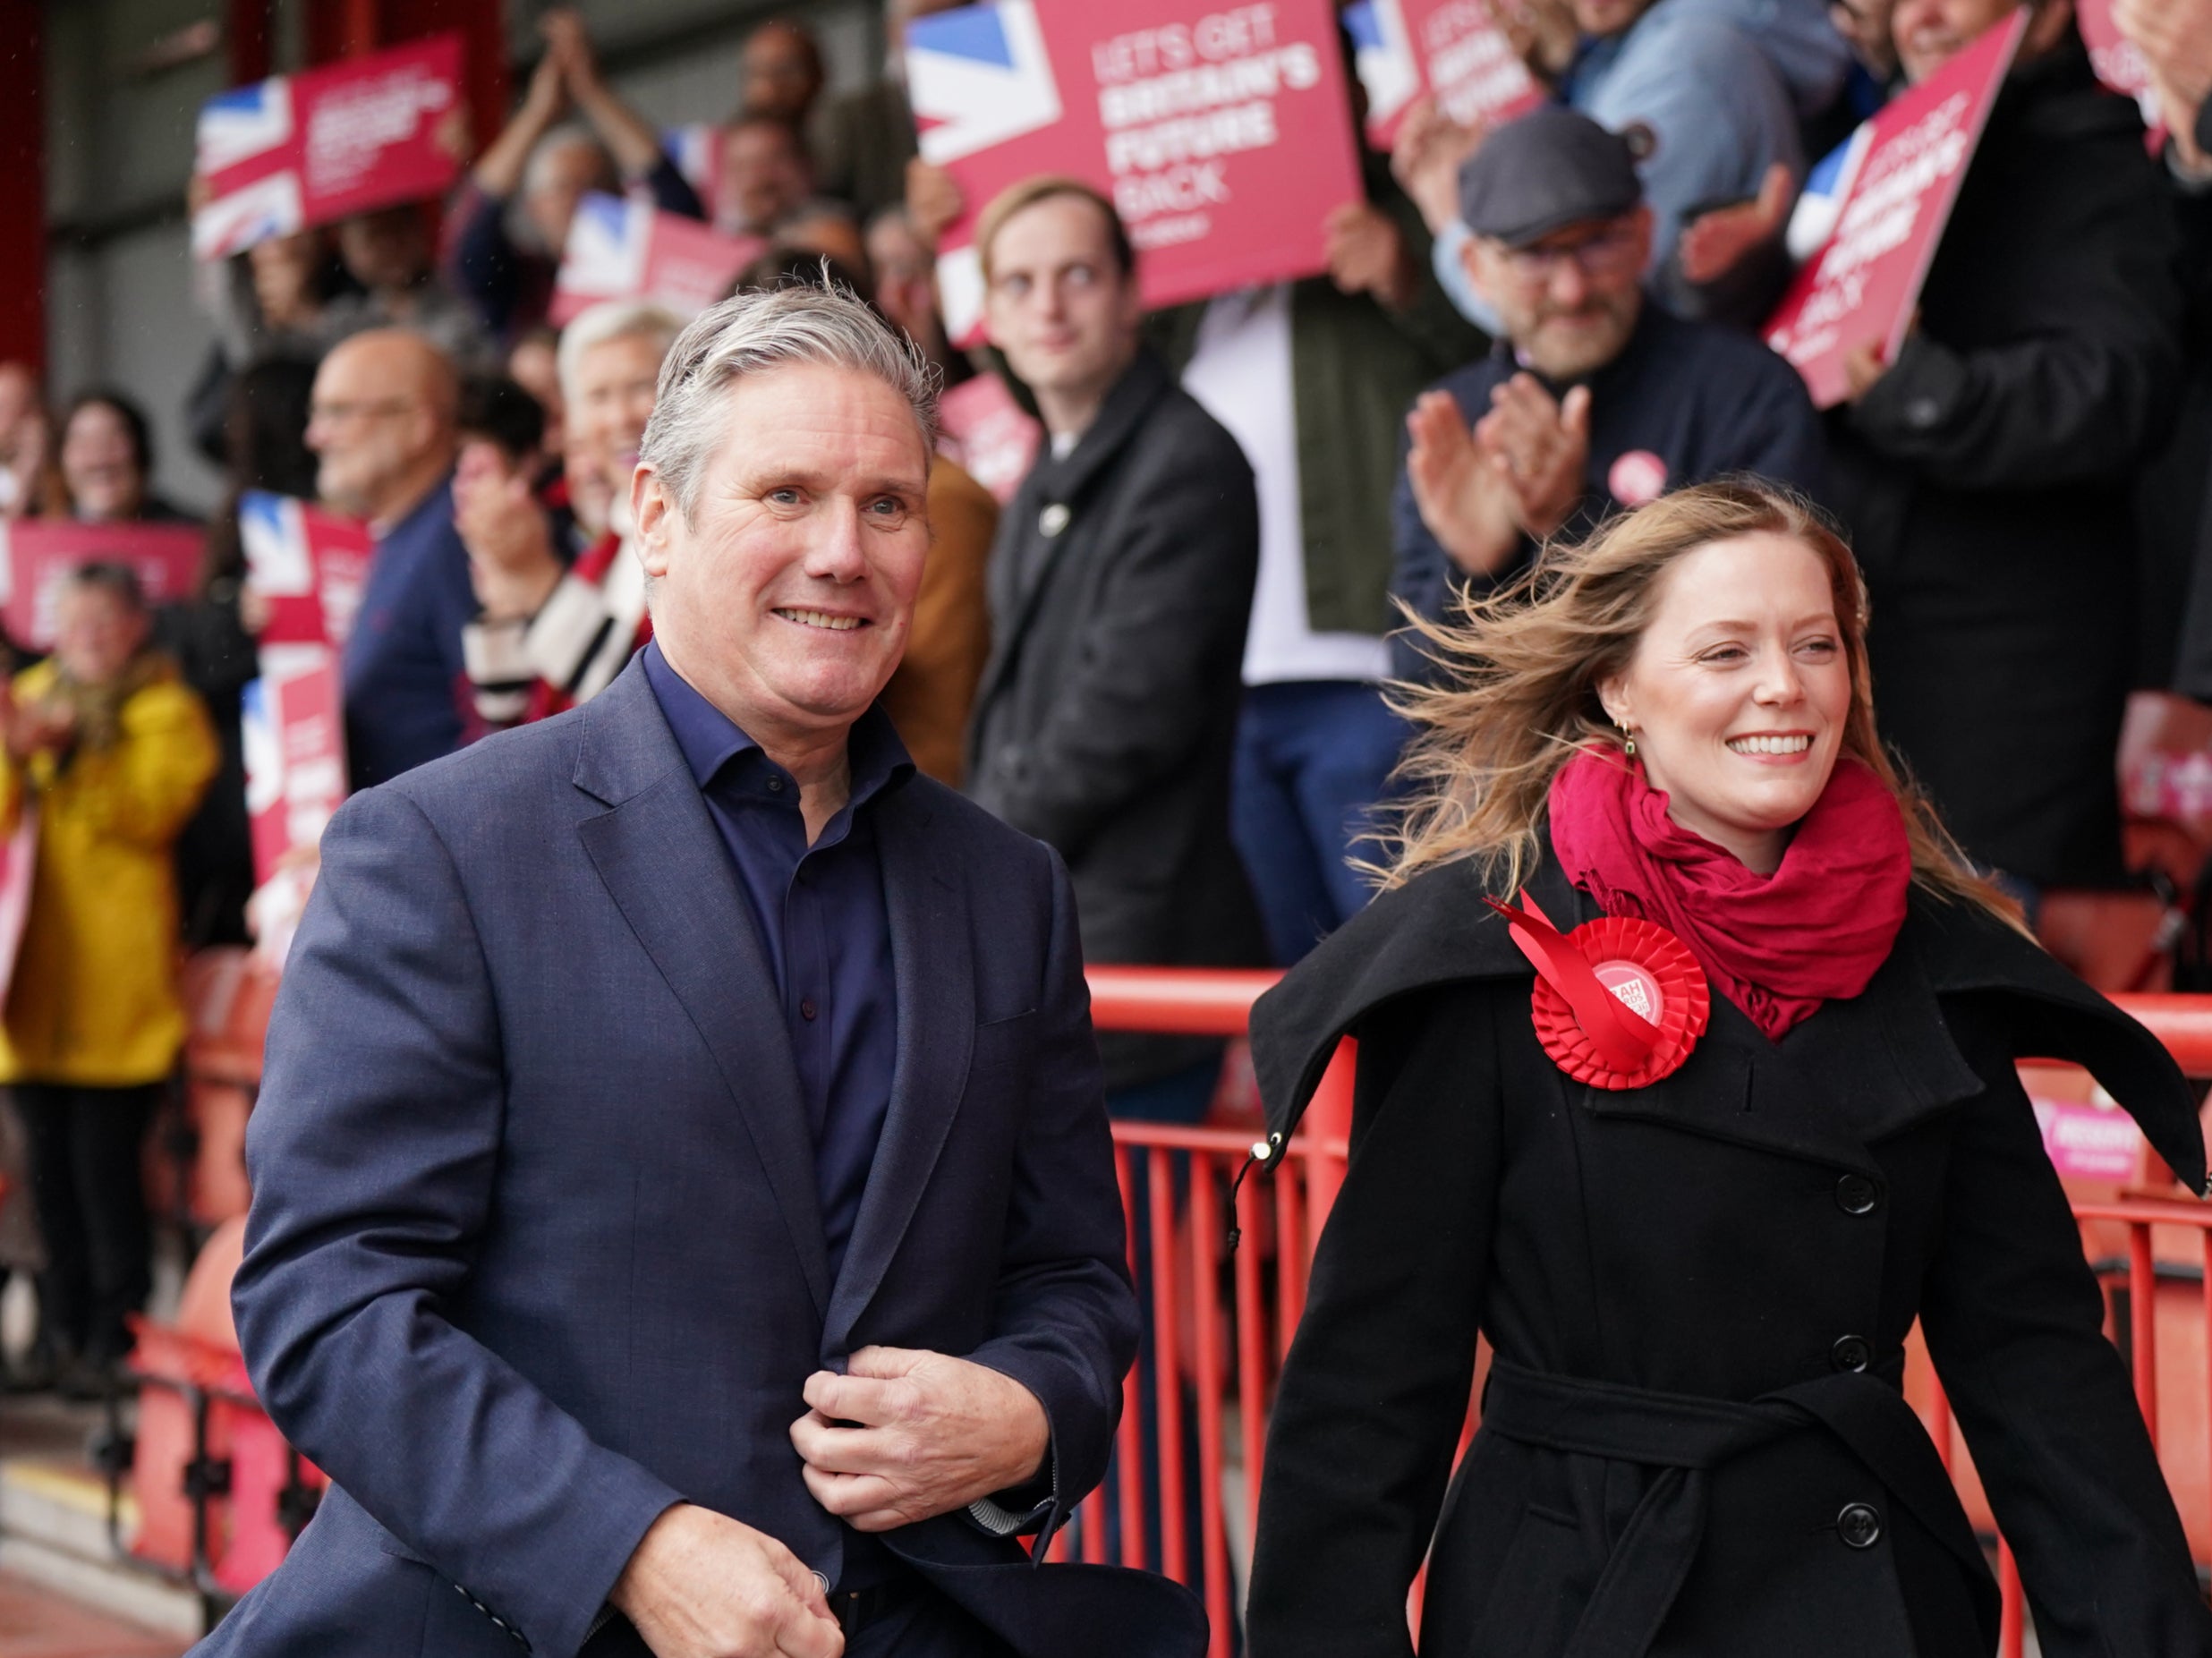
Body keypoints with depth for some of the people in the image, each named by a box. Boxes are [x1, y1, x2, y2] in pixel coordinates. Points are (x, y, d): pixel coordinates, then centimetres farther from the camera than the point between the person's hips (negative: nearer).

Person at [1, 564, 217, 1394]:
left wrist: (67, 750, -22)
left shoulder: (166, 712, 3)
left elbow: (150, 809, -13)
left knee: (104, 1159, -7)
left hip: (116, 977, -5)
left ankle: (117, 1337, 1)